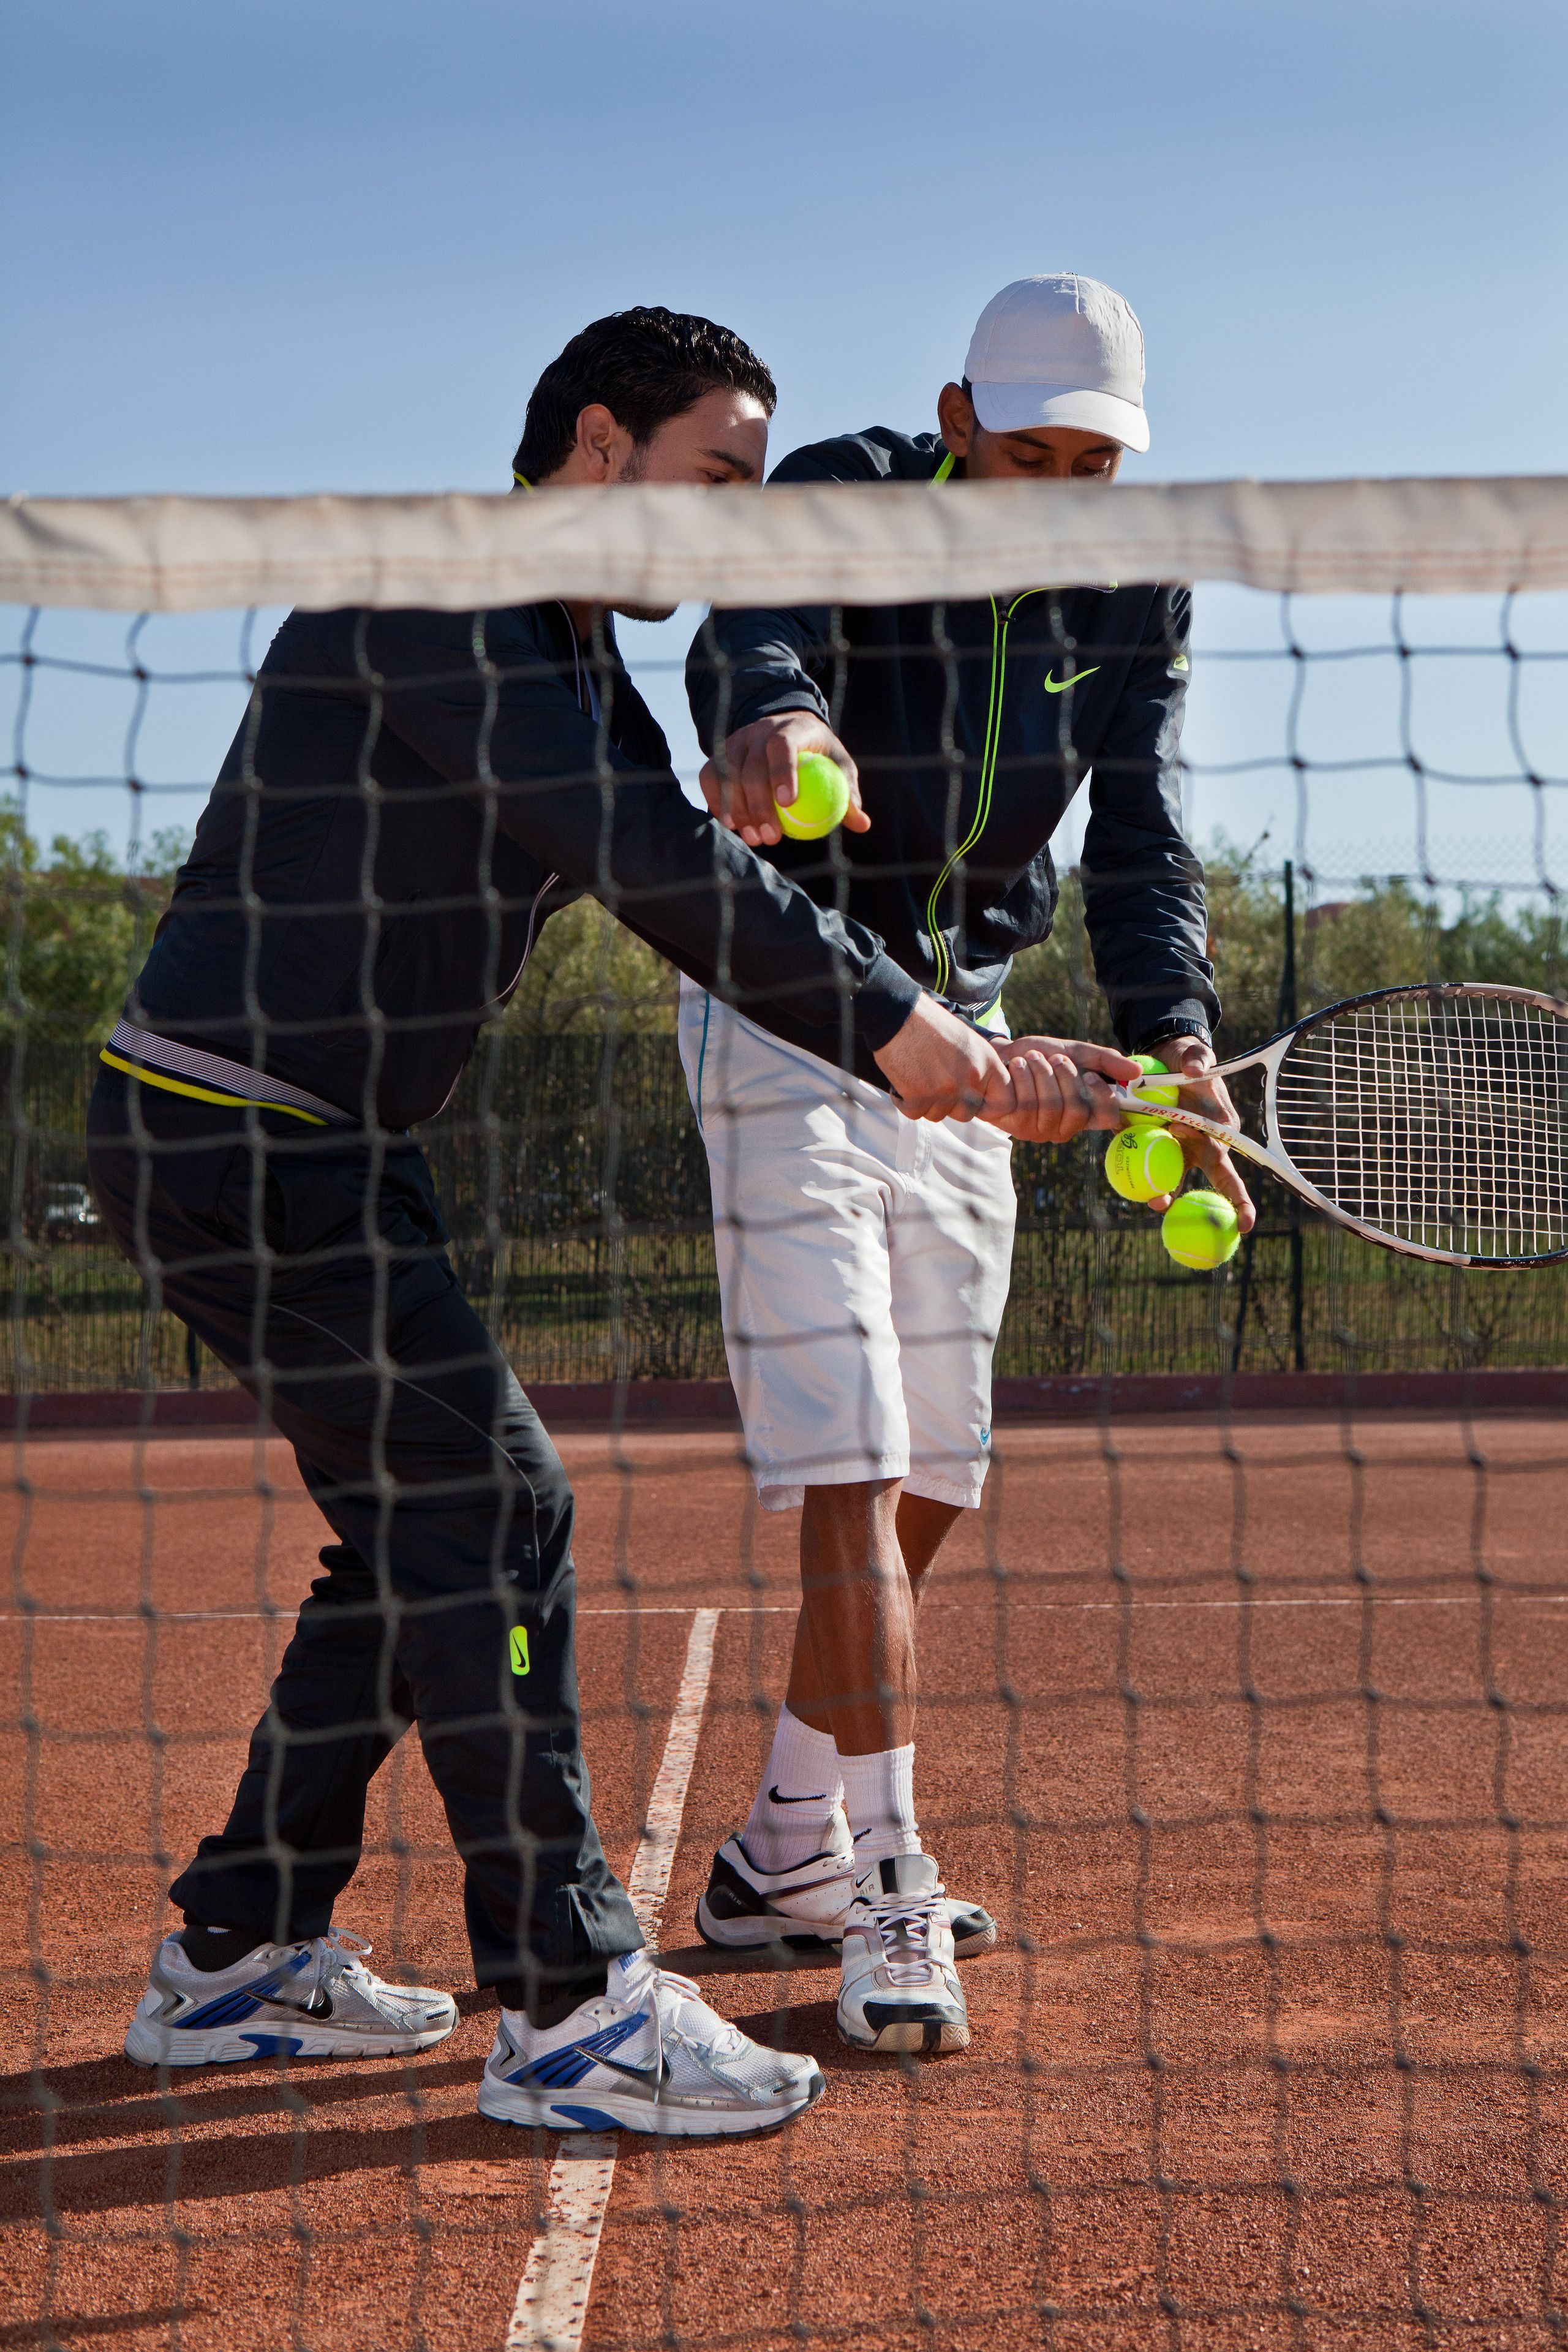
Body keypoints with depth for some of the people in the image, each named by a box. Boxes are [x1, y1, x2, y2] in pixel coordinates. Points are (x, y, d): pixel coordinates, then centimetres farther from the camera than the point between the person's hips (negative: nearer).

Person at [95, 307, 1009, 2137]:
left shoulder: (574, 666, 15)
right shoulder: (432, 600, -16)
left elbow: (692, 891, 7)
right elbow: (658, 869, -27)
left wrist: (944, 1056, -6)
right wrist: (891, 1014, -23)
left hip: (319, 1148, 10)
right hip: (228, 1138, -10)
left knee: (420, 1529, 13)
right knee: (488, 1503, -12)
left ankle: (237, 1957, 21)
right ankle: (569, 2008, -7)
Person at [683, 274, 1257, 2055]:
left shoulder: (1135, 590, -2)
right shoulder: (841, 497, -17)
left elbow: (1138, 838, -11)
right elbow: (748, 634, -39)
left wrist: (1171, 1048, -28)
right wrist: (769, 714, -63)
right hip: (785, 1007, -6)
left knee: (931, 1485, 9)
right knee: (846, 1466, -14)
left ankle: (782, 1856, 24)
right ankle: (886, 1890, -9)